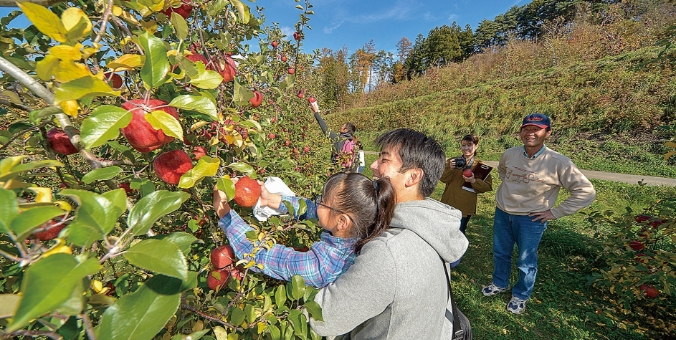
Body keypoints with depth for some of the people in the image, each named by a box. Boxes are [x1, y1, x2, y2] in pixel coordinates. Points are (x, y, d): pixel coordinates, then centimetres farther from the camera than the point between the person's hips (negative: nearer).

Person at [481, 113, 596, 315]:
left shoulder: (558, 163, -18)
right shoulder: (509, 154, -7)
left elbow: (586, 192, -12)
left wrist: (555, 212, -13)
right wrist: (508, 189, 8)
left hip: (531, 220, -3)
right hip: (502, 213, 4)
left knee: (526, 262, 14)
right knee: (500, 253, 21)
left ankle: (520, 296, 40)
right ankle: (500, 284, 45)